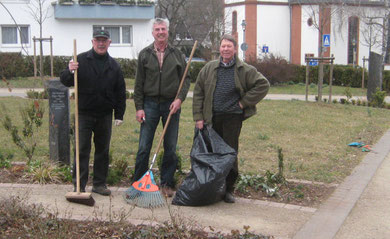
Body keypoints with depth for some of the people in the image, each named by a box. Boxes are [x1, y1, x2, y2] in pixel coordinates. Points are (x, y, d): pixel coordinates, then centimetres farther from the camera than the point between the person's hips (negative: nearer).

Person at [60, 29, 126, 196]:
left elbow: (120, 92, 12)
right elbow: (65, 82, -3)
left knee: (103, 150, 10)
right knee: (82, 150, -1)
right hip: (84, 113, -3)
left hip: (105, 115, 3)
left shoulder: (114, 65, 9)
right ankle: (79, 185, 5)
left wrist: (119, 115, 7)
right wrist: (69, 71, -25)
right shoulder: (81, 60, -1)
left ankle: (99, 183, 21)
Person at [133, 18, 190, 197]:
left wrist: (180, 98, -9)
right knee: (144, 147, -1)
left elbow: (185, 79, 7)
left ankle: (167, 183, 16)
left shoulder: (177, 55, 8)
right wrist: (139, 107, -1)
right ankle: (138, 183, 11)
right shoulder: (144, 54, 6)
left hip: (171, 104, 1)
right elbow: (139, 83, 5)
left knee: (170, 147, 5)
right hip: (150, 104, 0)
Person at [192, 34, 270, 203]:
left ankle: (228, 189, 12)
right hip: (212, 117, 2)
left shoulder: (245, 70, 0)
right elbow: (198, 93, 8)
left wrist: (245, 102, -4)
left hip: (233, 117, -2)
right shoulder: (209, 68, 7)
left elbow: (263, 85, 1)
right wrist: (198, 117, 1)